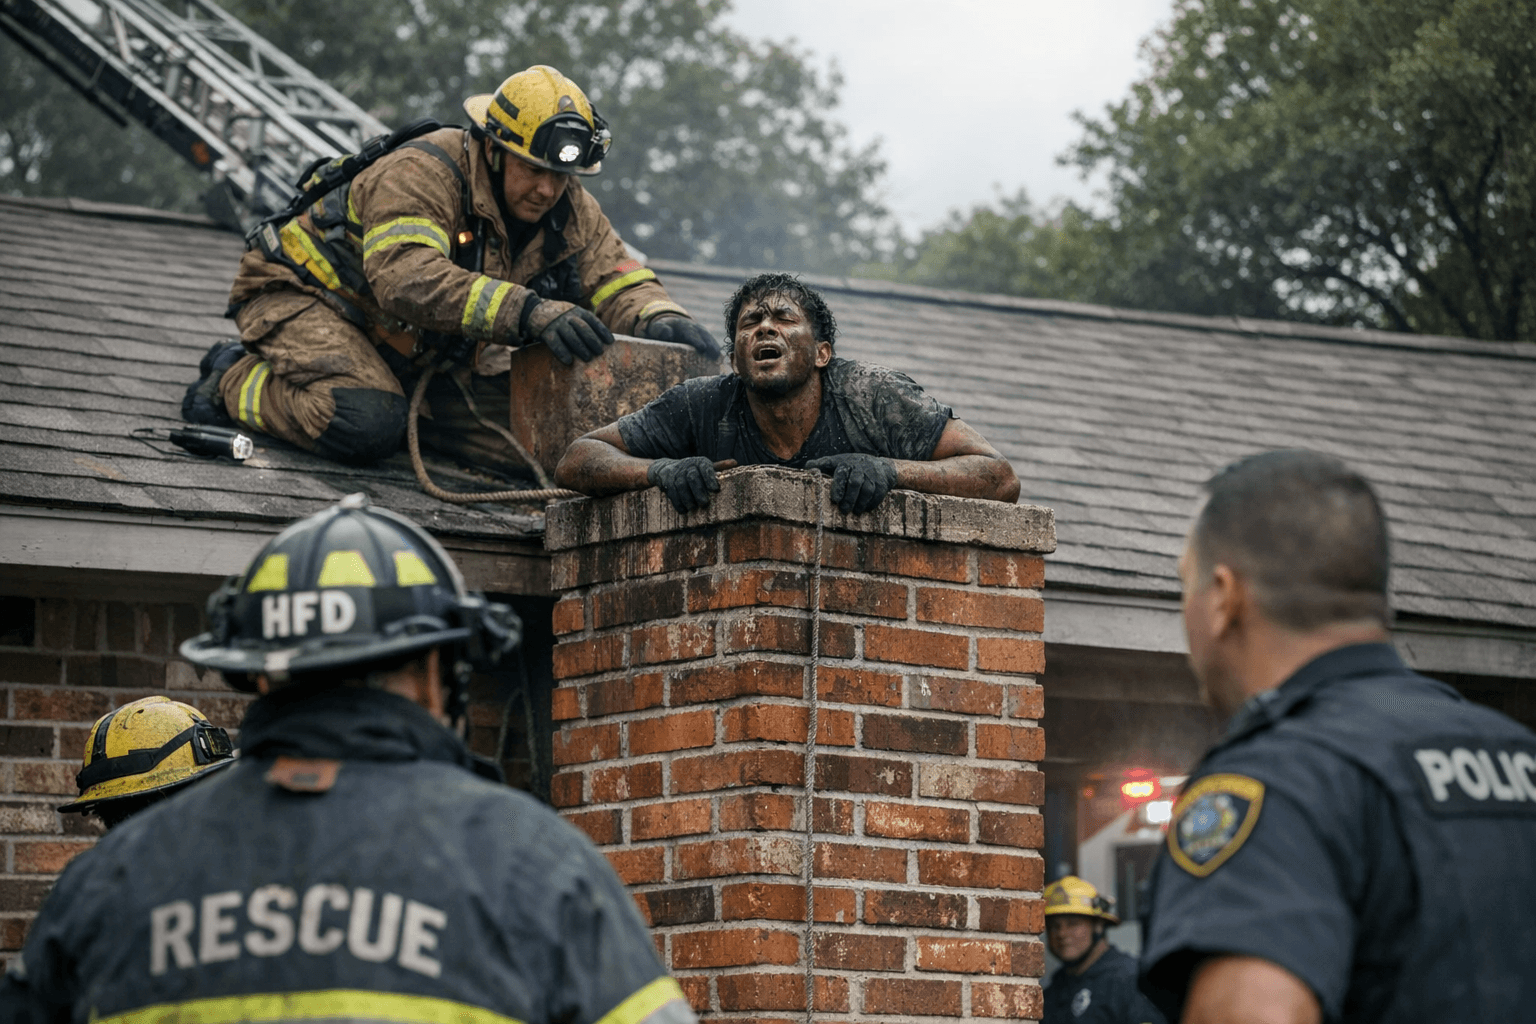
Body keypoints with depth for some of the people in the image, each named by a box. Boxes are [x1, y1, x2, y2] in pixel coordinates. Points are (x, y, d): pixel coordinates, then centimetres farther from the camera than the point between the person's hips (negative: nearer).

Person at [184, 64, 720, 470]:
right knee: (365, 427, -35)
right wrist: (530, 312, -59)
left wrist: (661, 319, -36)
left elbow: (615, 276, -9)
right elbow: (408, 279, -48)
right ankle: (236, 379, -8)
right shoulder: (422, 174, -32)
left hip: (419, 355, 7)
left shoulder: (568, 210, -8)